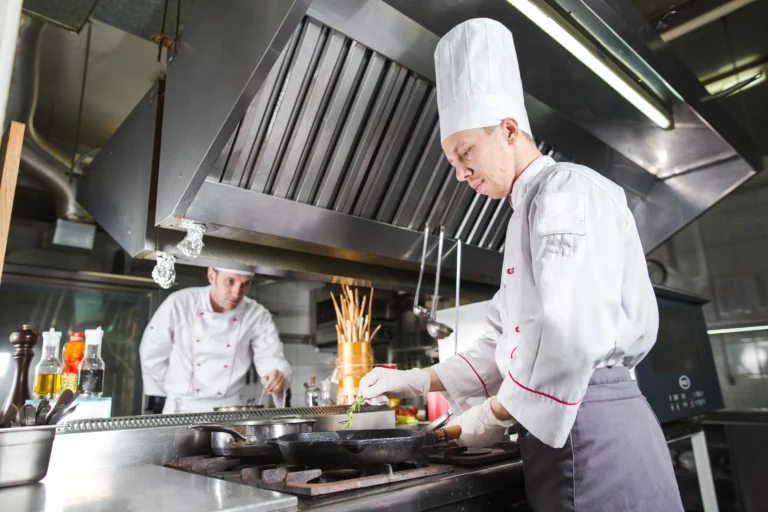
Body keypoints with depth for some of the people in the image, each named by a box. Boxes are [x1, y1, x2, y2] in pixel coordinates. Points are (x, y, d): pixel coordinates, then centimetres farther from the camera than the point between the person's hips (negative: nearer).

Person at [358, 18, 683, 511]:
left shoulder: (568, 189, -9)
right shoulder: (526, 216, 19)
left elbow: (574, 334, -24)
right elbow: (505, 346, 18)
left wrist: (496, 413, -10)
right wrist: (416, 381, 11)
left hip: (591, 424, -9)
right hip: (559, 428, 9)